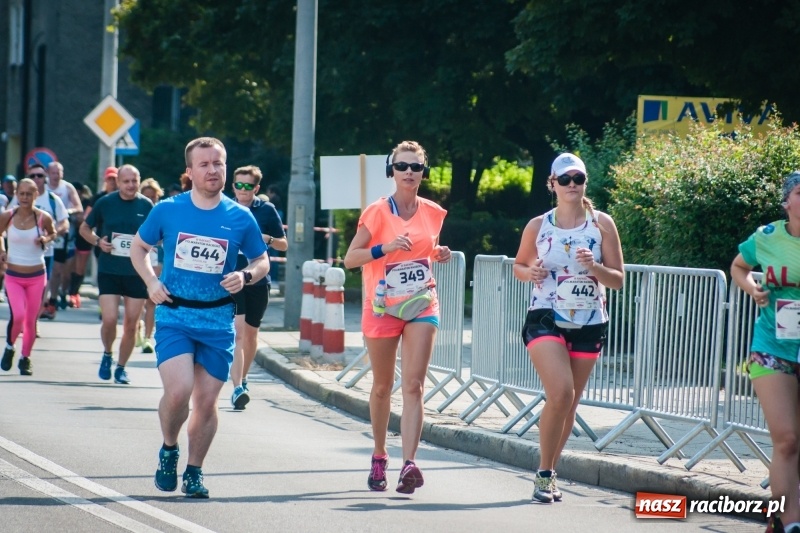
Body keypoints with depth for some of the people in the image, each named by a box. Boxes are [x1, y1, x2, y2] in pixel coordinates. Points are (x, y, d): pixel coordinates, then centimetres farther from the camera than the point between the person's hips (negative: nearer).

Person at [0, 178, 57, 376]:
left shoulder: (43, 218, -8)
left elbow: (53, 233, 12)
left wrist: (46, 239, -9)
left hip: (37, 276, 1)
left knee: (31, 320, 5)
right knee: (18, 315, -18)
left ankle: (26, 358, 24)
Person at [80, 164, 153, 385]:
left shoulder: (146, 206, 0)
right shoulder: (105, 203, -2)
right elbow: (85, 228, 10)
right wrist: (97, 241, -9)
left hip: (136, 273, 1)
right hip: (109, 271, -1)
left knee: (131, 324, 4)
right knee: (109, 320, -12)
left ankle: (121, 367, 20)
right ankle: (107, 354, 17)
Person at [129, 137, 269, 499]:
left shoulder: (240, 218, 2)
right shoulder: (167, 210, 1)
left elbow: (262, 262, 12)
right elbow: (139, 247, 15)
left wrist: (245, 276, -10)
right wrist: (151, 282, -2)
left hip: (218, 321, 1)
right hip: (174, 316, -1)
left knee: (206, 402, 4)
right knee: (178, 391, -18)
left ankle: (194, 472, 21)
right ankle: (168, 450, 10)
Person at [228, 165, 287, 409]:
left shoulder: (267, 210, 1)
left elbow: (284, 245, 5)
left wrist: (268, 239, -13)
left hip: (258, 281, 2)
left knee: (251, 334, 16)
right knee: (237, 332, -16)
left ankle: (243, 379, 37)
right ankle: (237, 388, -23)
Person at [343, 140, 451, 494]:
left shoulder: (433, 213, 4)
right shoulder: (377, 212, -7)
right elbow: (350, 259, -9)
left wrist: (439, 254, 0)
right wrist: (385, 248, -23)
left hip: (422, 306, 1)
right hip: (382, 307, -1)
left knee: (413, 386, -11)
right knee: (382, 386, 10)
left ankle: (409, 464, -21)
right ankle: (379, 458, 30)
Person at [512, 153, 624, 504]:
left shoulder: (602, 224, 0)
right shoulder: (537, 227, 1)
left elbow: (618, 280, 2)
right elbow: (518, 265, 15)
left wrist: (594, 267, -18)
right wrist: (529, 272, -8)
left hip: (589, 324, 2)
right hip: (546, 320, -2)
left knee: (569, 403, 8)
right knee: (560, 393, -20)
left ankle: (549, 474, 24)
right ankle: (544, 472, -6)